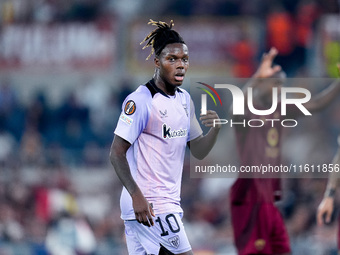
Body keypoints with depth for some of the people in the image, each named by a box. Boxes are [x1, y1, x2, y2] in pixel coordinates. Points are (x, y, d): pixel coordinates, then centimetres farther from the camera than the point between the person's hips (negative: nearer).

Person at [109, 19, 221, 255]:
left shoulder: (184, 99, 14)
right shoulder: (140, 100, -12)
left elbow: (198, 151, 17)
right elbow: (116, 153, -14)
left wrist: (215, 129, -4)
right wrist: (137, 196, -23)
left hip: (168, 203, 8)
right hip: (147, 205, -8)